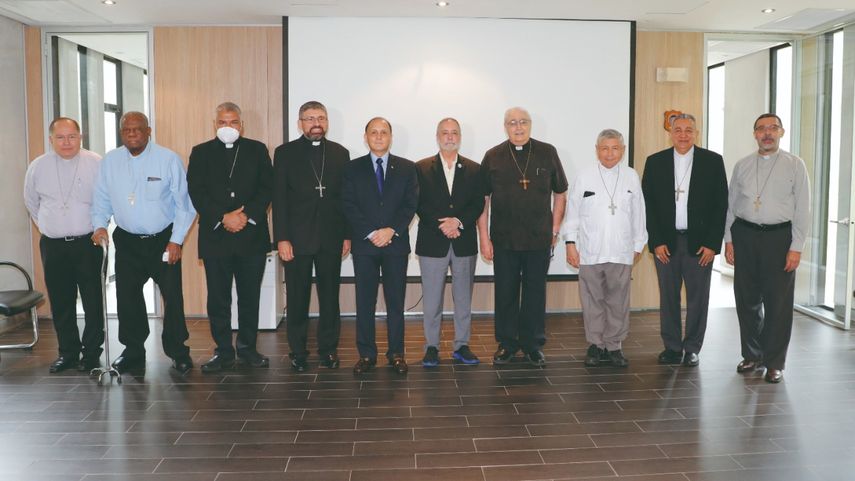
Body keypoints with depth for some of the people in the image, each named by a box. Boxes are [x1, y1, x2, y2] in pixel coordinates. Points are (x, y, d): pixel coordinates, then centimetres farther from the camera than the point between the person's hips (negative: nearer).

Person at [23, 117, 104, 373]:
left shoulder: (96, 164, -5)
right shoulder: (38, 167, 4)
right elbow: (31, 201, 19)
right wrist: (47, 225, 16)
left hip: (87, 243, -3)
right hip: (52, 245, 3)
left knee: (93, 301, 1)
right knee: (60, 303, 9)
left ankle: (91, 353, 13)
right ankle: (68, 352, 21)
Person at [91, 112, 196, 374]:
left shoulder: (169, 159, -8)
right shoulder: (110, 161, 3)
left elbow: (183, 203, -6)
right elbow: (102, 199, 11)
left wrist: (176, 240, -10)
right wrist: (100, 225, -8)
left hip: (164, 240, -3)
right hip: (127, 242, 3)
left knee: (173, 296, -2)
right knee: (127, 298, 8)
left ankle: (178, 352, 12)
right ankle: (133, 352, 23)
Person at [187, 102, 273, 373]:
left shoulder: (257, 150, 9)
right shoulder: (201, 153, 9)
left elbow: (266, 188, 2)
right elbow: (196, 192, 0)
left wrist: (247, 215, -11)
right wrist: (222, 218, -12)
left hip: (252, 234, 0)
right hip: (215, 236, 0)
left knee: (250, 296, 6)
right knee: (218, 298, 3)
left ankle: (247, 348, 18)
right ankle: (224, 351, 12)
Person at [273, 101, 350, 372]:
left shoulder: (340, 153, 9)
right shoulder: (285, 153, 3)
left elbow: (346, 197, 8)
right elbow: (279, 198, -2)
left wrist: (347, 235, 3)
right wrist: (282, 238, -9)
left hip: (331, 238, 2)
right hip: (297, 237, -2)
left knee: (330, 296, 7)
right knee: (297, 298, 5)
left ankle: (328, 349, 18)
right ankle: (297, 352, 16)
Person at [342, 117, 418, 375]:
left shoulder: (406, 168, 8)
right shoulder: (353, 168, 7)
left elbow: (410, 204, 1)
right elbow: (349, 206, -1)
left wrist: (391, 230, -12)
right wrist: (371, 233, -11)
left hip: (396, 243, 0)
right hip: (364, 243, 0)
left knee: (396, 301, 4)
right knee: (364, 301, 3)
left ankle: (396, 353, 13)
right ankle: (366, 354, 11)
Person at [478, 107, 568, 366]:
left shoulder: (547, 153, 3)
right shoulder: (493, 157, 2)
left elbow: (560, 193, 10)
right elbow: (482, 200, 3)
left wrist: (555, 230, 5)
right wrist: (484, 237, -2)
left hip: (539, 239, 0)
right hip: (504, 239, 0)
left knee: (536, 292, 7)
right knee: (505, 293, 6)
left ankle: (533, 344, 21)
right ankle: (507, 343, 21)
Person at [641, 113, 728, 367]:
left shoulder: (713, 161, 1)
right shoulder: (655, 162, 4)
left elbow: (721, 204, 0)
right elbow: (647, 204, 3)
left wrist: (712, 243, -6)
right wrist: (656, 241, -5)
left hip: (700, 242, -1)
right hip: (666, 242, 1)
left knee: (698, 297, 5)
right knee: (668, 296, 7)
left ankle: (692, 348, 16)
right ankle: (672, 347, 17)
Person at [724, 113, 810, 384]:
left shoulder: (795, 165, -1)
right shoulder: (742, 166, 8)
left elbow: (802, 209, -3)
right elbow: (731, 205, 10)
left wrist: (796, 247, -9)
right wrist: (729, 240, 5)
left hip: (779, 236, -3)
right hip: (745, 234, 3)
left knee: (778, 301, 2)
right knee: (747, 299, 10)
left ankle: (774, 363, 16)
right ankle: (752, 355, 26)